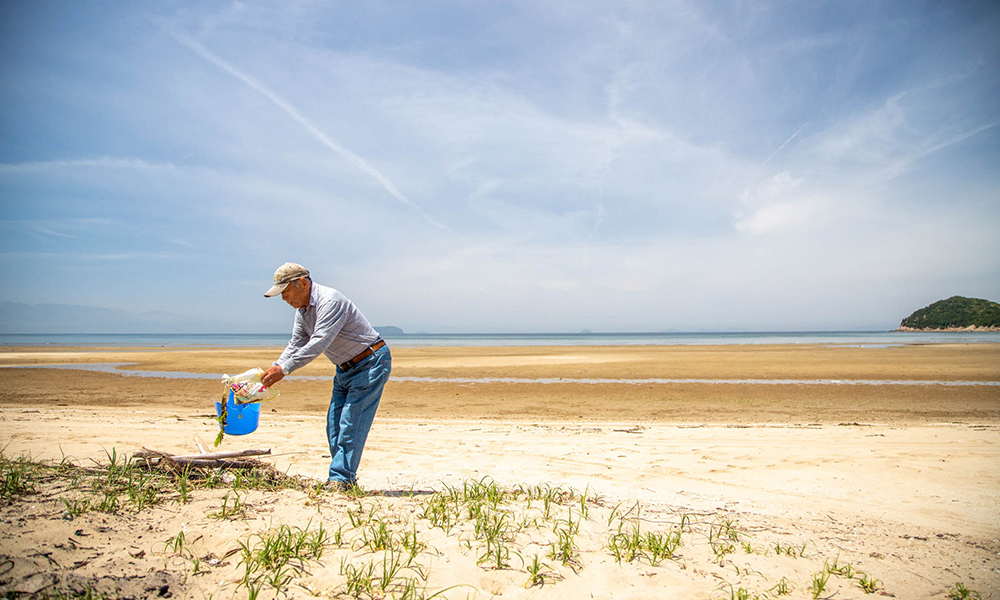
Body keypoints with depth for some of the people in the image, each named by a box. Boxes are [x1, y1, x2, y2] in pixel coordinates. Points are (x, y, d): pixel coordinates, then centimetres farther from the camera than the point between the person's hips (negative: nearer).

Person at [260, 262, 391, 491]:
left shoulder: (329, 300, -25)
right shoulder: (302, 311, 6)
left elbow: (318, 343, -33)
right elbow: (296, 345, 10)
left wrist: (283, 369, -34)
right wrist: (273, 370, -5)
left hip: (370, 363, -10)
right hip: (346, 369, 10)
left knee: (351, 422, -13)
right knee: (334, 424, 6)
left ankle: (341, 478, -8)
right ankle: (345, 478, 13)